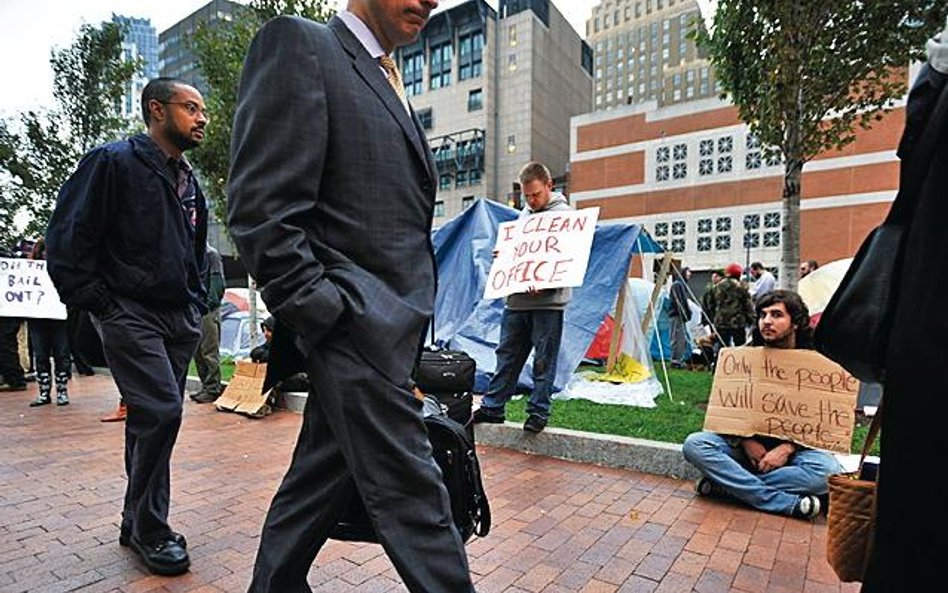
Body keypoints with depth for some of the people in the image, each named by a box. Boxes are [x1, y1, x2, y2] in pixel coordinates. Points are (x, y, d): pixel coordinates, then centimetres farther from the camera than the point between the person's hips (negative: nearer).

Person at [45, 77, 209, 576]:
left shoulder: (189, 182, 17)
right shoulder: (113, 162, -5)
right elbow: (67, 236, -8)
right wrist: (97, 304, -11)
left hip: (179, 319, 7)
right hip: (130, 314, -7)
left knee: (151, 417, 11)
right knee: (162, 410, -14)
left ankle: (137, 521, 25)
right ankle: (149, 529, 5)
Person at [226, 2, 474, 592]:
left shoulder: (392, 86, 22)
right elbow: (261, 208, -15)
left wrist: (407, 322, 17)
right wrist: (328, 314, -16)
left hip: (389, 325, 9)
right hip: (357, 324, -9)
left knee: (322, 475, 18)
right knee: (412, 492, -1)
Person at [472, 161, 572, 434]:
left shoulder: (564, 214, -3)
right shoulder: (524, 214, 18)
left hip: (547, 302, -6)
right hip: (517, 299, 6)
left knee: (544, 361, 3)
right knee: (507, 356, 11)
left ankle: (538, 412, 15)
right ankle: (492, 406, 20)